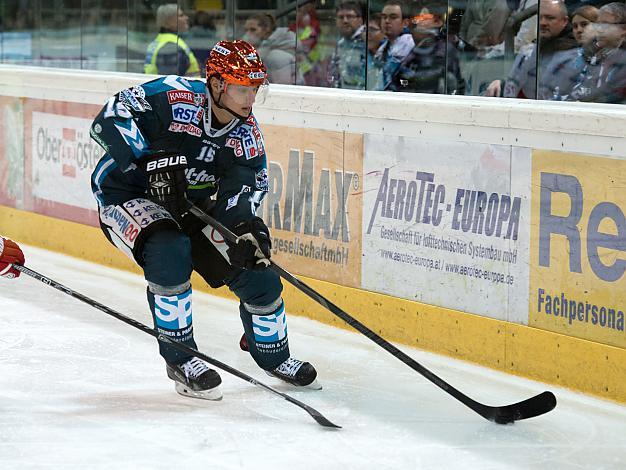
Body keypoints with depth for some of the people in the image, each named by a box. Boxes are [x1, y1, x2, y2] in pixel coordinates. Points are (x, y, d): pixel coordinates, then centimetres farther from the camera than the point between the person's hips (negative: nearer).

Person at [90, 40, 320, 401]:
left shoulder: (246, 132, -7)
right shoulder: (172, 97, -27)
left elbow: (250, 181, -6)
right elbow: (110, 119, -35)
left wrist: (247, 225, -27)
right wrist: (151, 160, -44)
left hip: (193, 205, 6)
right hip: (128, 195, -6)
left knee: (257, 269, 0)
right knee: (170, 252, -35)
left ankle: (274, 357, 27)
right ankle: (180, 361, -17)